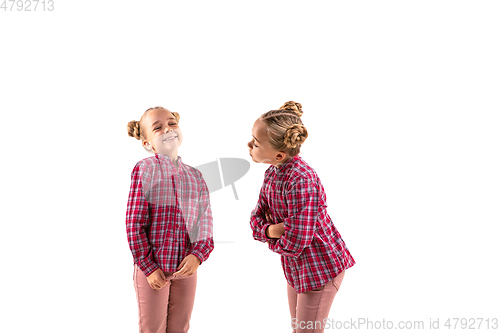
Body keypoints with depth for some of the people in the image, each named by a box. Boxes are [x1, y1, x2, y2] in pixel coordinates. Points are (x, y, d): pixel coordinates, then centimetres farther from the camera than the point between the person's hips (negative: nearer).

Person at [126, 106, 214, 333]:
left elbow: (205, 221, 2)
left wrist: (198, 255, -15)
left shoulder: (195, 176, 5)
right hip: (152, 268, -4)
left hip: (186, 267, 4)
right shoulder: (144, 170, -10)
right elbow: (134, 223, -12)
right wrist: (148, 266, -12)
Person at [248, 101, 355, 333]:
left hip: (320, 269, -9)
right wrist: (271, 230, -22)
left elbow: (294, 243, -33)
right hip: (295, 269, 9)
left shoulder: (301, 179, -31)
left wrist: (270, 239, -12)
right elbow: (256, 219, 0)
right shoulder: (272, 173, -2)